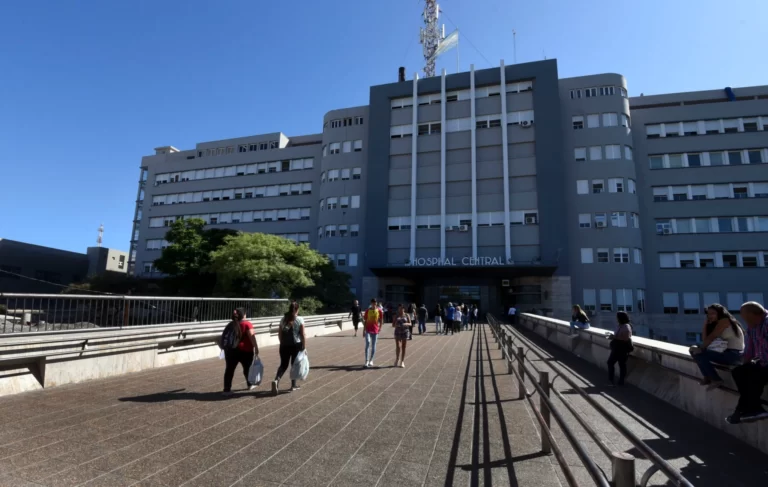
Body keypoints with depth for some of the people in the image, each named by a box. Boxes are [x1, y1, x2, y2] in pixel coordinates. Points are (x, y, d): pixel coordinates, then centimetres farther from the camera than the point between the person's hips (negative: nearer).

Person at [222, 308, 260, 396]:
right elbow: (252, 337, -15)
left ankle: (227, 389, -1)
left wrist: (226, 347, 27)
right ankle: (250, 385, 28)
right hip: (245, 350, -4)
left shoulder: (230, 325, 12)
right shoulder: (246, 324, -7)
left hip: (231, 350, 4)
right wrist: (256, 348, -14)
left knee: (229, 369, 3)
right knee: (248, 368, 14)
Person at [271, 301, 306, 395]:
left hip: (284, 345, 3)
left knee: (283, 365, 13)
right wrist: (304, 347, -4)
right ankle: (293, 385, 21)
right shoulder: (299, 319, -8)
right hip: (296, 345, -3)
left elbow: (279, 334, 6)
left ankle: (276, 380, -10)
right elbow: (303, 335, -10)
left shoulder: (283, 319, 3)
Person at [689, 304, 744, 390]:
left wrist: (700, 348, -11)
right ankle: (707, 377, 0)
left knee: (699, 354, -22)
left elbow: (712, 337, -17)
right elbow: (705, 339, 8)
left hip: (735, 354, -9)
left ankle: (716, 380, -12)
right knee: (694, 350, 5)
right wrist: (705, 324, 3)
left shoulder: (724, 320, -8)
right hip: (729, 353, 9)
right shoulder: (716, 324, 16)